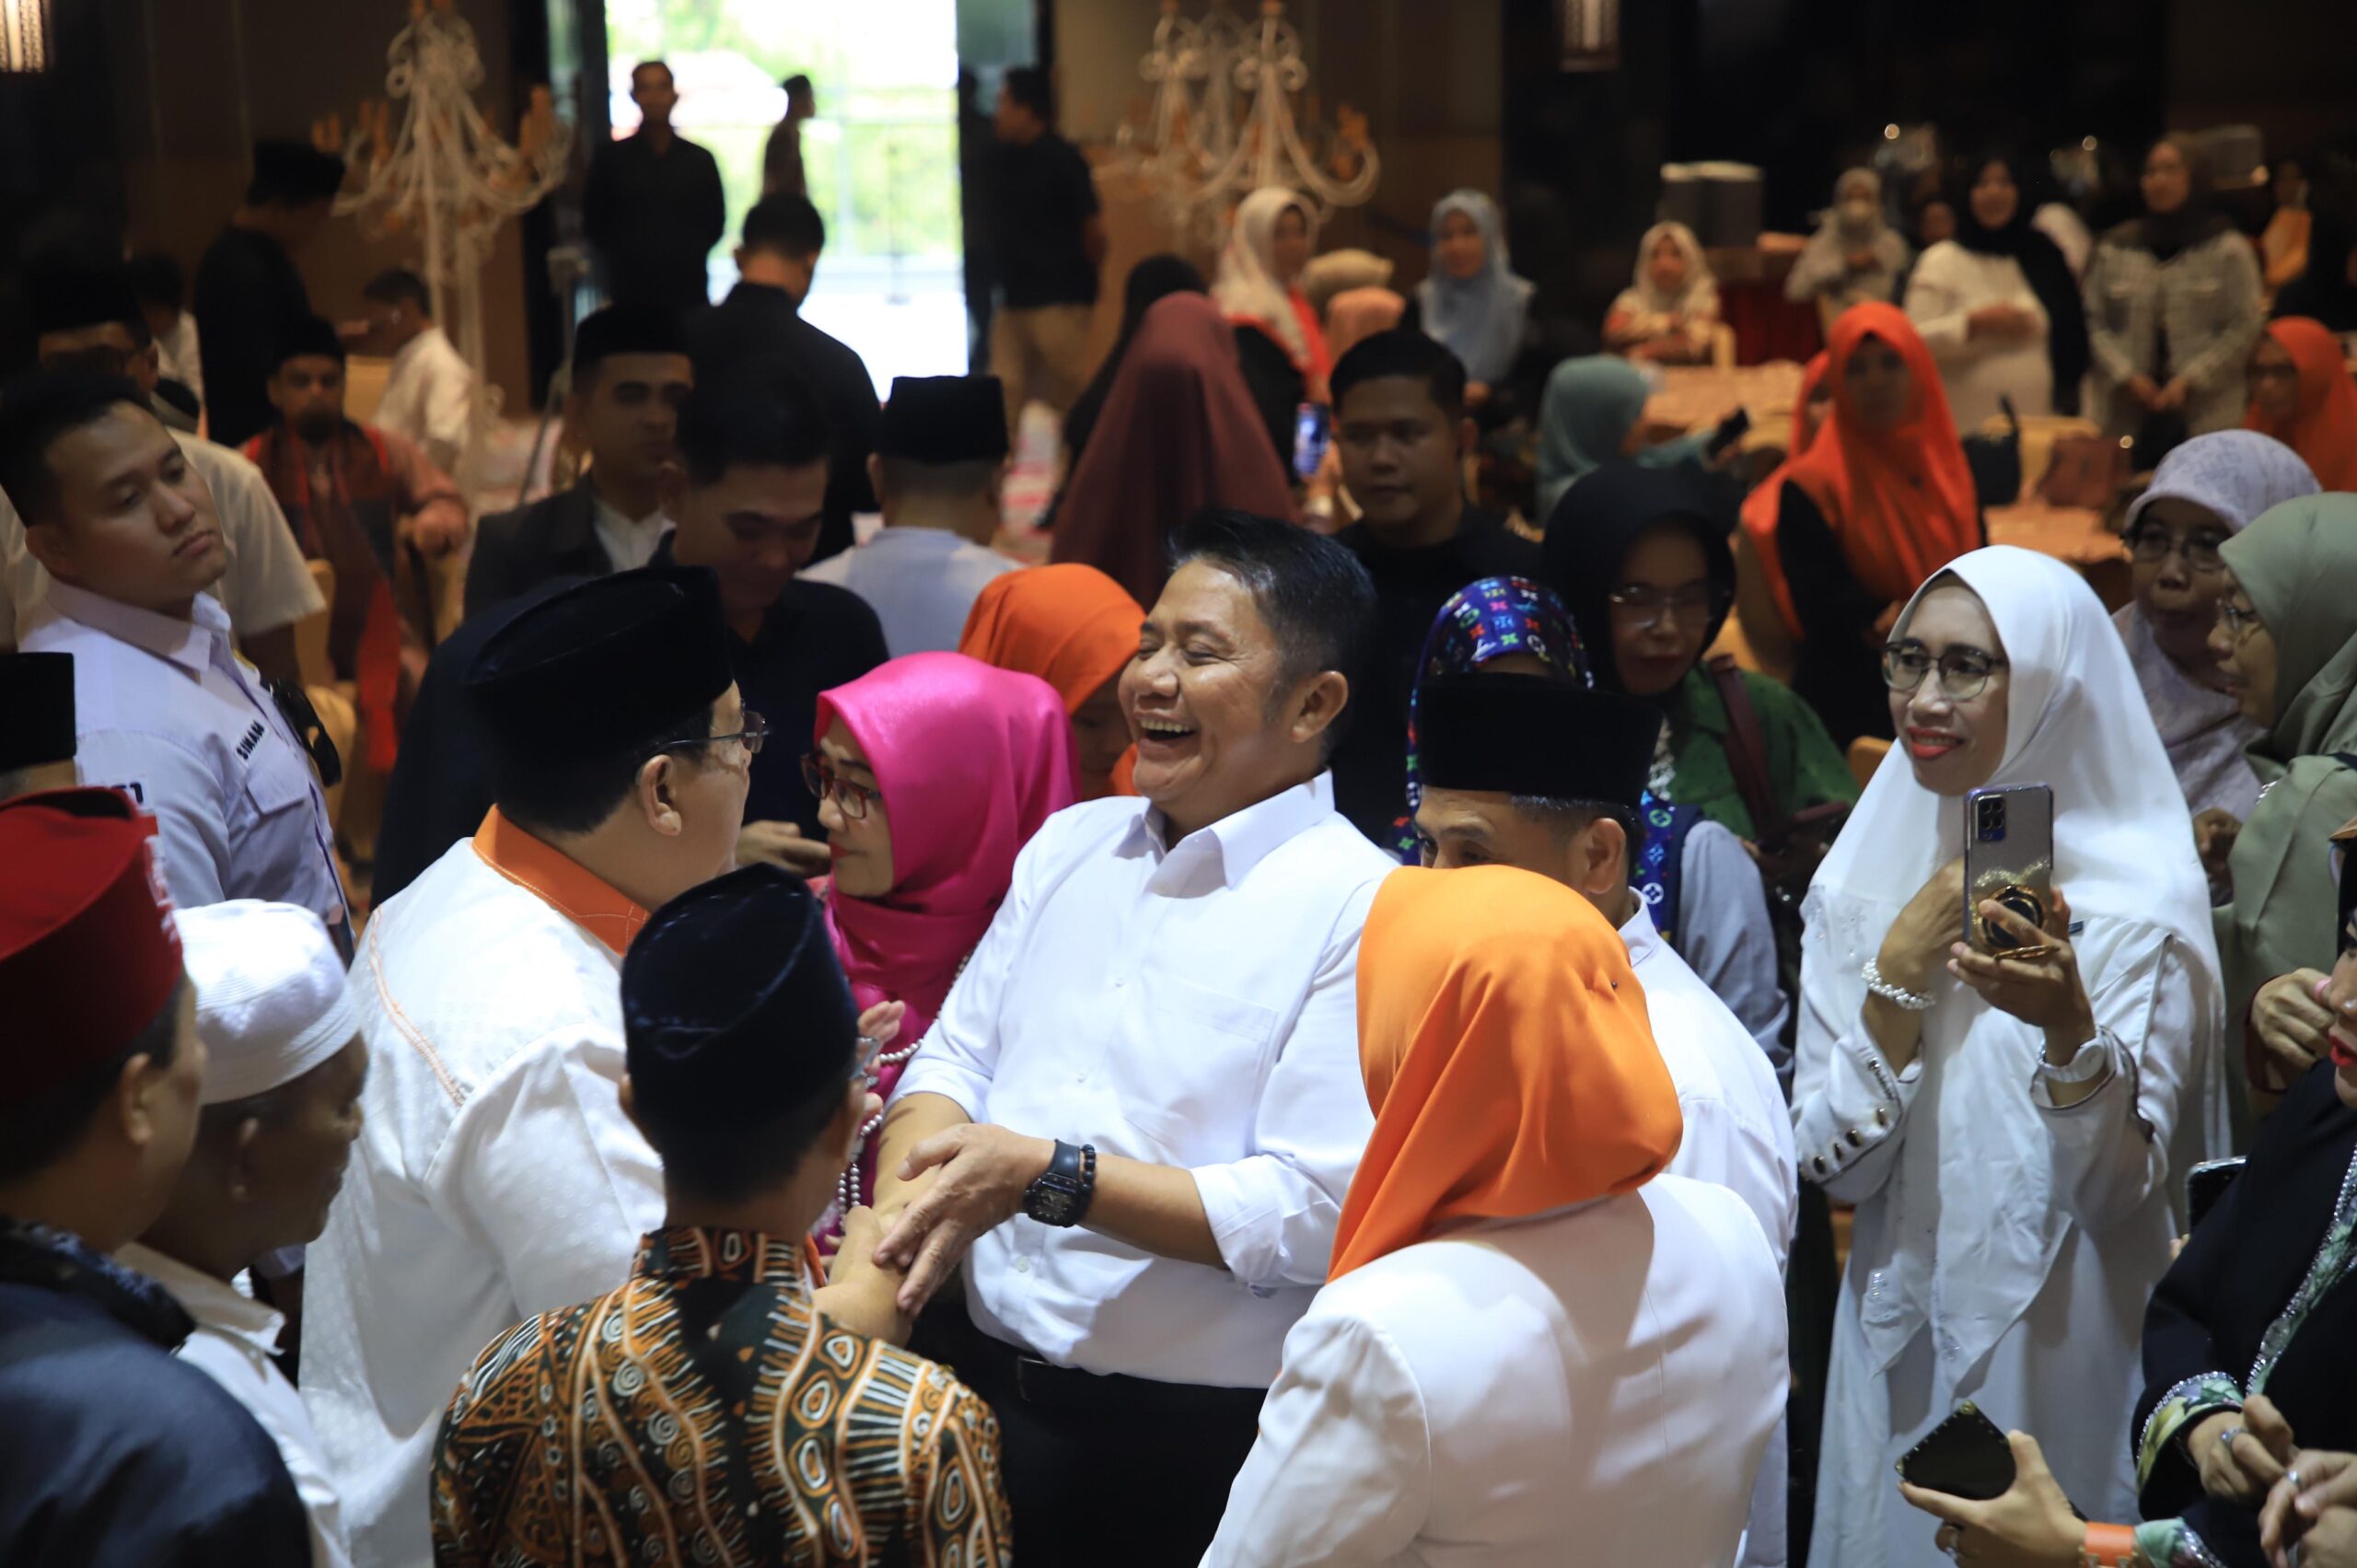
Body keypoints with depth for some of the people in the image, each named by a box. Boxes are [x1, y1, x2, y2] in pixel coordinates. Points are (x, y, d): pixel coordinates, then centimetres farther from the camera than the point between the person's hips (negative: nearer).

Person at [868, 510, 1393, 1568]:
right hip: (987, 1382, 6)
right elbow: (955, 1058, 8)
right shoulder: (1069, 846, 9)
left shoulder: (1361, 910, -14)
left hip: (1205, 1441, -6)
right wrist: (896, 1231, -12)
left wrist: (1047, 1178, -22)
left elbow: (1317, 1212, -20)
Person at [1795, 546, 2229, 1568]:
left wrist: (2068, 1027, -33)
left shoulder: (2142, 898, -13)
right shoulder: (1859, 881, -1)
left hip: (2066, 1356, -4)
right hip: (1897, 1347, 4)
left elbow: (2121, 1194, -16)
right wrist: (1902, 970, -16)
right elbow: (1834, 1168, -6)